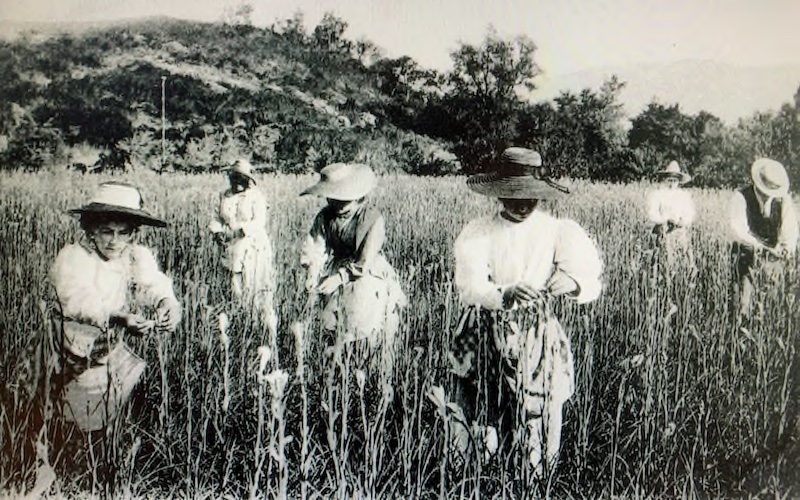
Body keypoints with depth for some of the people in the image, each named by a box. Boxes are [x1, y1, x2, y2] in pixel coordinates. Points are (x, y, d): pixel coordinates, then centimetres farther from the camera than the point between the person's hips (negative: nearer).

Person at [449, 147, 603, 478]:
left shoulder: (557, 231, -3)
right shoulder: (477, 233, -5)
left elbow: (592, 283, -13)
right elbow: (469, 287, -20)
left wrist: (572, 283, -37)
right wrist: (503, 295, -41)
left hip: (537, 338, 0)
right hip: (485, 337, 0)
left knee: (539, 417, 1)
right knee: (479, 426, 4)